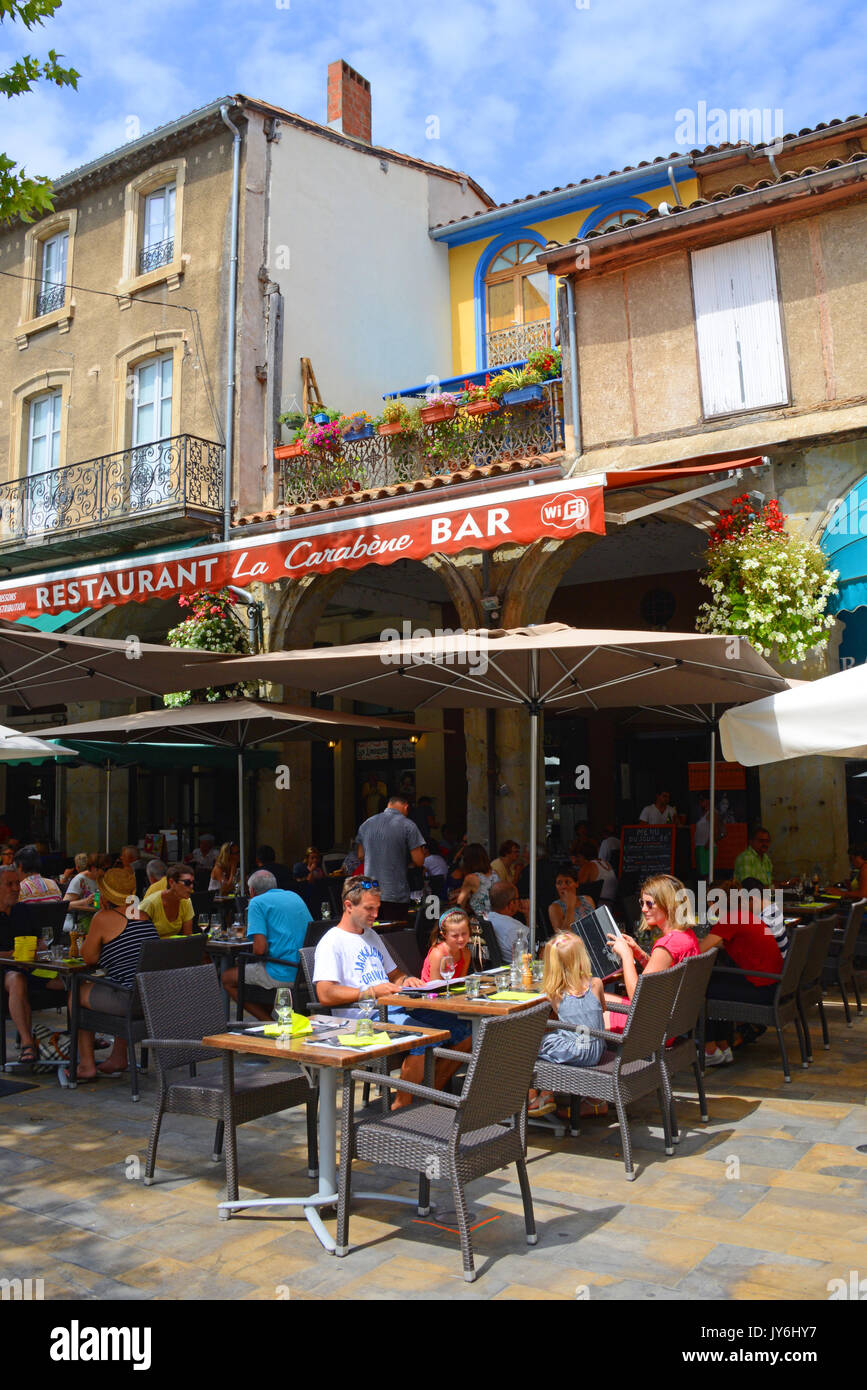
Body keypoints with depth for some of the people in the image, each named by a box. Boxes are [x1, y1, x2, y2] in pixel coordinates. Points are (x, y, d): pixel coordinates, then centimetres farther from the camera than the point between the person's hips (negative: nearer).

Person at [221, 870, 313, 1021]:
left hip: (283, 976, -8)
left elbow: (259, 949, -14)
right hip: (306, 973, 8)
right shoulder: (296, 897, 17)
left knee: (227, 978, 12)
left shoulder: (258, 902, -4)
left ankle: (269, 1021, 2)